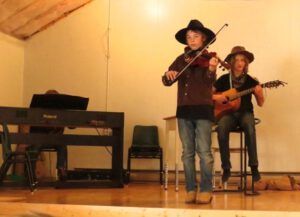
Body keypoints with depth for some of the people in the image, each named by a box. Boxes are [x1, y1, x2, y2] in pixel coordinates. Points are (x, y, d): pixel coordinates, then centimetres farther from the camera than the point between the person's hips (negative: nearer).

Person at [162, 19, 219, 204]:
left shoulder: (207, 58, -1)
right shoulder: (181, 59, 11)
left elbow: (209, 81, -18)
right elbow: (167, 82, 5)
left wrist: (211, 70, -40)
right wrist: (168, 74, -18)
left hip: (203, 109, -4)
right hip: (184, 110, 4)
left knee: (204, 151, -3)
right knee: (188, 152, 7)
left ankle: (206, 190, 5)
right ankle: (191, 189, 13)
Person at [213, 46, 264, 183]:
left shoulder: (251, 81, 3)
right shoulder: (224, 79, 4)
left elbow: (260, 104, 5)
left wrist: (259, 94, -16)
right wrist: (215, 97, -11)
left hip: (245, 113, 0)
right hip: (228, 113, 0)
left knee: (250, 128, -37)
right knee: (221, 128, -34)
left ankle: (254, 167, -28)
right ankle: (226, 168, -23)